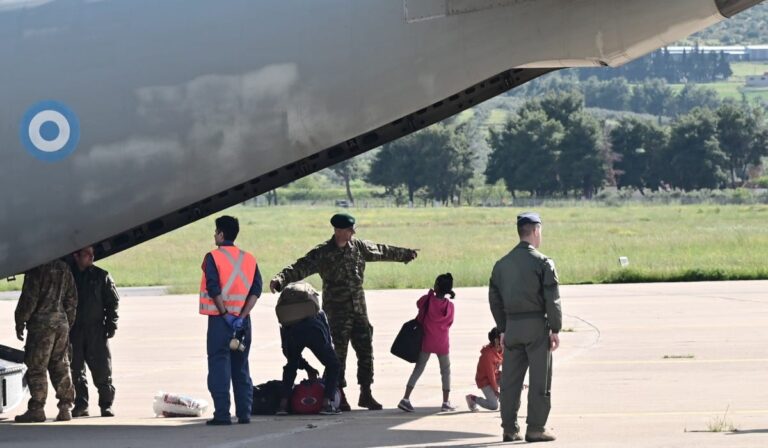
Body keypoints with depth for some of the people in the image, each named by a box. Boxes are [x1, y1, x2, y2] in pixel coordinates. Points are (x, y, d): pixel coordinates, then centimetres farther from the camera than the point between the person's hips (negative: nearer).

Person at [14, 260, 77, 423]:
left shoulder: (36, 269, -11)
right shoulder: (64, 268, 11)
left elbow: (29, 298, -13)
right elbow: (72, 299, 15)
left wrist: (20, 323, -4)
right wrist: (68, 323, 21)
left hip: (41, 324, -7)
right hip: (61, 323, 7)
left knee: (37, 367, -2)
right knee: (61, 366, 10)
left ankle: (37, 409, -4)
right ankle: (65, 408, 7)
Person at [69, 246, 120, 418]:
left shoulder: (101, 276, 5)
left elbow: (112, 301, 7)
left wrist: (111, 324, -2)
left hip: (96, 331, -1)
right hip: (74, 331, 1)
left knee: (102, 368, -5)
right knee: (76, 370, 4)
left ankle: (106, 405, 1)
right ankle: (80, 405, 11)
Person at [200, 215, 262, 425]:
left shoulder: (213, 257, -5)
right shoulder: (249, 259, 10)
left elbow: (213, 289, -15)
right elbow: (256, 290, 0)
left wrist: (225, 315, -12)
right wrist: (241, 317, -6)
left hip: (220, 320, -5)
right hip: (242, 320, 5)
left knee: (219, 366, -3)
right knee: (241, 367, 11)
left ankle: (222, 414, -9)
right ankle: (244, 413, 9)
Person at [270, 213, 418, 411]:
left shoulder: (358, 246, 7)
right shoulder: (322, 254, -10)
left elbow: (382, 251, 23)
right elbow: (301, 268, -21)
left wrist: (406, 254, 37)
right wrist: (280, 279, -38)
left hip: (359, 310, 5)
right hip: (337, 313, -5)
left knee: (366, 351, 6)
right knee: (338, 354, -3)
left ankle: (366, 394, 17)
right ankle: (339, 397, 6)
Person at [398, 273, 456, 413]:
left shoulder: (427, 300, -11)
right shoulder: (449, 306, -9)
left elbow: (418, 304, 10)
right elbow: (449, 322, 3)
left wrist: (430, 294, 14)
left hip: (426, 342, 1)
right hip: (442, 344, -1)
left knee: (418, 369, 6)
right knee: (446, 371, 15)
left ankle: (406, 399, -3)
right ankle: (446, 402, 12)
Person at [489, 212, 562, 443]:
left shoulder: (502, 264, 8)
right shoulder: (542, 262, -9)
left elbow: (494, 299, 12)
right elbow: (552, 300, -11)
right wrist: (555, 330, -4)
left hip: (512, 326, 5)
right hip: (537, 326, -5)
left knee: (510, 380, 8)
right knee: (539, 380, 0)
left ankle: (510, 429, 10)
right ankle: (535, 429, 0)